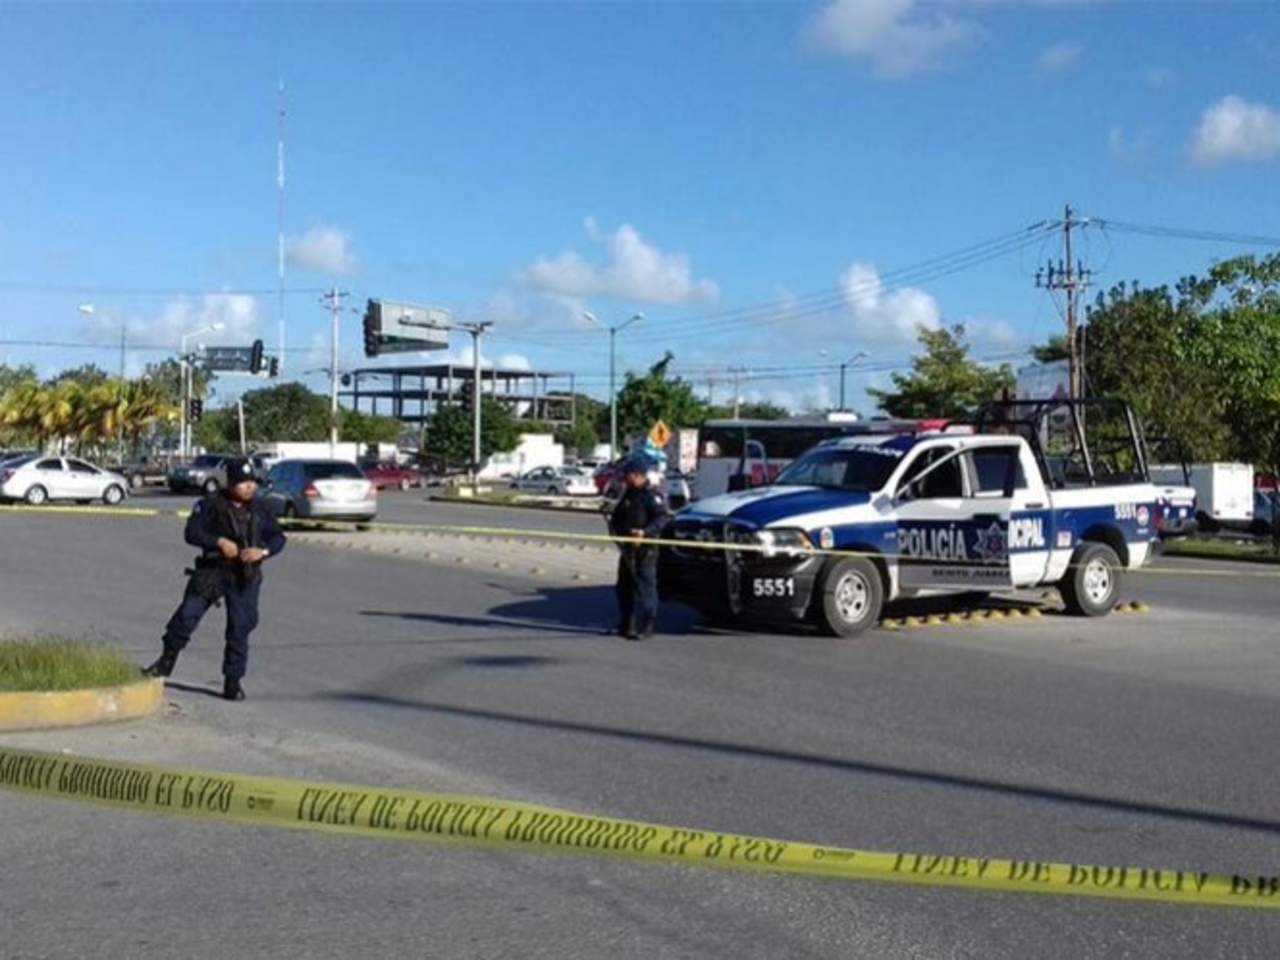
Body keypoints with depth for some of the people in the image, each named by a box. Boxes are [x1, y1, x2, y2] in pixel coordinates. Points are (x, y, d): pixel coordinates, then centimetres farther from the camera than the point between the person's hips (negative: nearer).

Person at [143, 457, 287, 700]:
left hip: (245, 578, 2)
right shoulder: (212, 505, -4)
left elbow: (278, 537, 7)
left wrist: (263, 551, -14)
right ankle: (166, 661, 8)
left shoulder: (259, 509, 5)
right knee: (187, 614, -11)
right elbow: (192, 532, -10)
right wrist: (220, 541, -24)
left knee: (240, 628, 1)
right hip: (213, 570, -2)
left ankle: (233, 681, 12)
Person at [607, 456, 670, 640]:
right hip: (627, 548, 9)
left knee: (645, 587, -9)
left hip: (645, 550, -9)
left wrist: (645, 531, -31)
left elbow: (662, 518, -19)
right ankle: (626, 624, 23)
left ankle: (646, 626, -7)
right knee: (624, 587, 13)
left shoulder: (652, 495, -8)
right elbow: (617, 517, 26)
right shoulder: (628, 495, 19)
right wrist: (614, 527, 5)